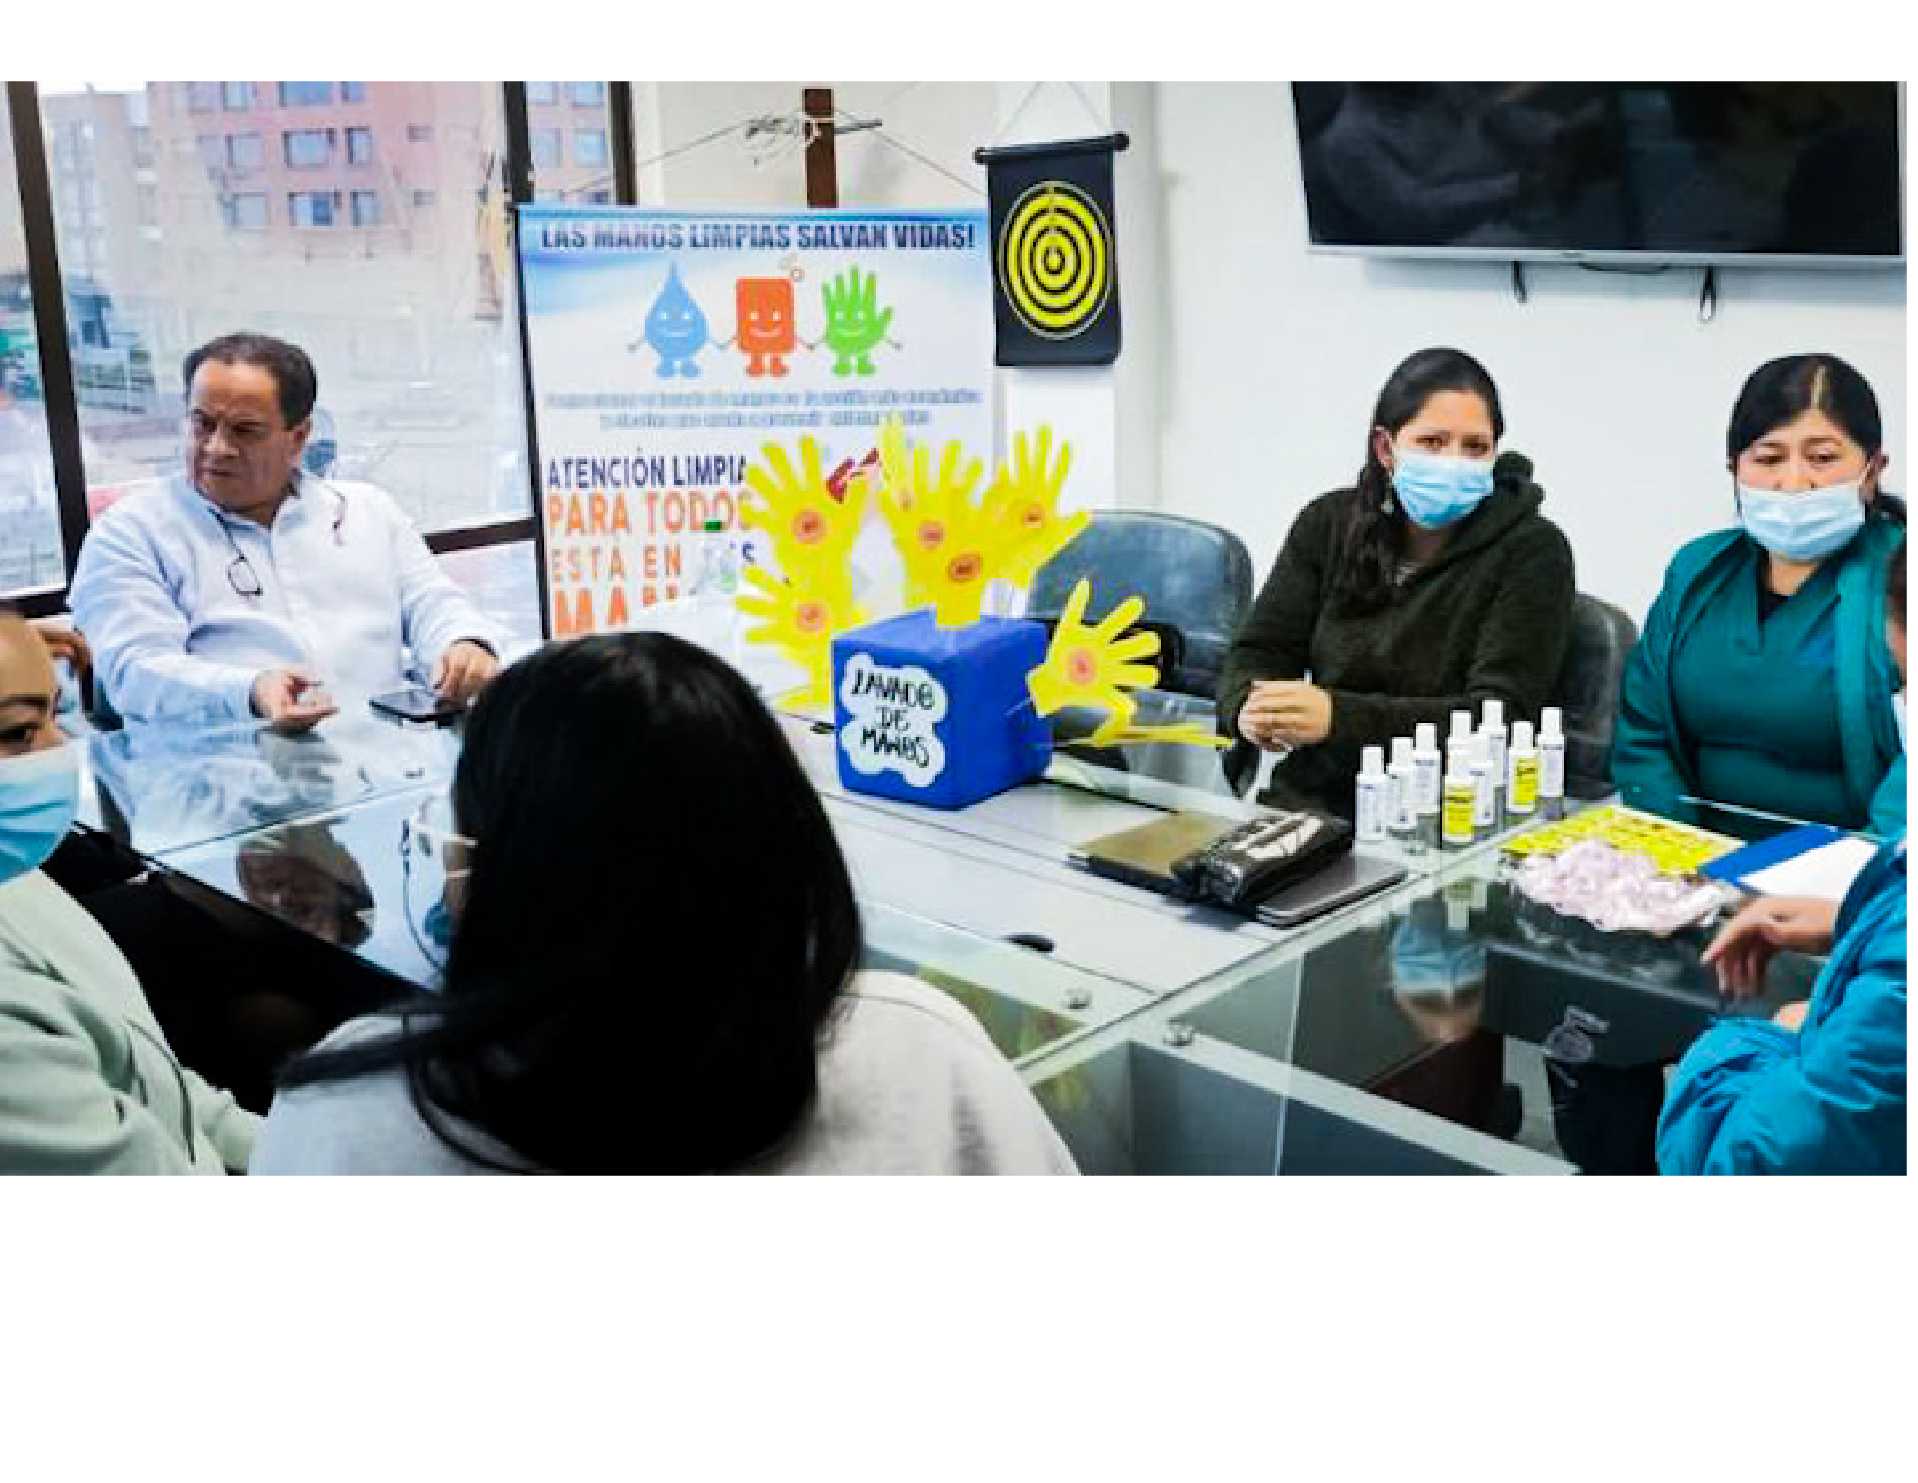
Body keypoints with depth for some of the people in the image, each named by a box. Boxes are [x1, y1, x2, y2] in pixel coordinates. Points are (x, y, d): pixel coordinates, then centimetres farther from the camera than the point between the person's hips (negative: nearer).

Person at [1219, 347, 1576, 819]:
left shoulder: (1531, 549, -5)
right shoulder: (1328, 524, 9)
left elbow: (1501, 714, -14)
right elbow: (1258, 651, 6)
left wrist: (1341, 717, -27)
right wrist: (1249, 709, -20)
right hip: (1305, 798, 3)